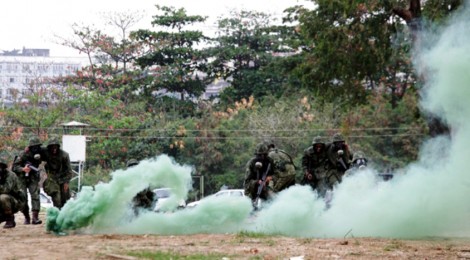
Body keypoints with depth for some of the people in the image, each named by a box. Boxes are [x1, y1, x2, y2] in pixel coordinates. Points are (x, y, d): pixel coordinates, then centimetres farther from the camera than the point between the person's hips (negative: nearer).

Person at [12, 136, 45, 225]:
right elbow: (15, 166, -18)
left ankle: (35, 217, -19)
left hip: (33, 177, 2)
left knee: (35, 196, -14)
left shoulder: (41, 152, -10)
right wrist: (23, 169, -34)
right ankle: (26, 217, 14)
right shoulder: (24, 155, -21)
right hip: (22, 178, -2)